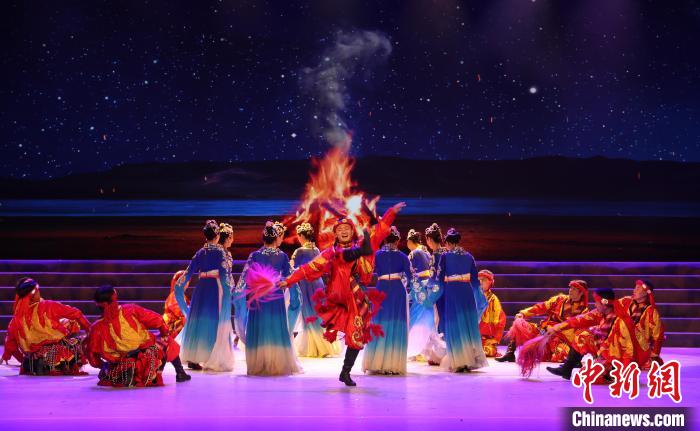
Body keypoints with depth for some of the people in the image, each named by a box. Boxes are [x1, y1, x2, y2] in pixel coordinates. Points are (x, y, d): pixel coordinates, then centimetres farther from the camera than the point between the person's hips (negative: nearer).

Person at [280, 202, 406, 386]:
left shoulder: (361, 246, 14)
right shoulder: (331, 252, 12)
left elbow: (379, 230, 8)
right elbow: (309, 268, 10)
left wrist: (391, 212, 0)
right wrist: (289, 280, 6)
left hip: (357, 299, 2)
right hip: (338, 295, -2)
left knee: (357, 337, 1)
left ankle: (346, 372, 12)